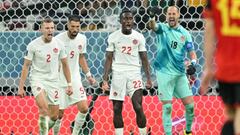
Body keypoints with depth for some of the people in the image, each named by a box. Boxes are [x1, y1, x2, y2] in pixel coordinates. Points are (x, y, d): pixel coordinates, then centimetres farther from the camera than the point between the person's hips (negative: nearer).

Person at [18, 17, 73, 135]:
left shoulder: (58, 44, 0)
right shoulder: (33, 45, -9)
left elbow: (65, 64, 11)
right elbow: (26, 66, -4)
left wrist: (69, 84, 10)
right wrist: (21, 87, -7)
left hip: (53, 81, 4)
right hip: (37, 79, -4)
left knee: (54, 116, 5)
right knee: (44, 108, -27)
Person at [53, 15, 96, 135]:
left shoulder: (82, 39, 0)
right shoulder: (58, 39, -15)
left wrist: (88, 75, 11)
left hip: (75, 80, 4)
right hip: (60, 81, -4)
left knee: (84, 108, -8)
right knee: (59, 114, -1)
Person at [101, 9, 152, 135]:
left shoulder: (139, 37, 2)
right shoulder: (113, 37, 2)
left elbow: (144, 59, 6)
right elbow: (109, 59, 3)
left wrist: (148, 78, -2)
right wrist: (105, 79, -4)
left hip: (134, 74, -1)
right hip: (118, 74, 1)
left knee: (138, 107, -11)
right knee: (117, 109, 2)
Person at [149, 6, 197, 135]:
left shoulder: (184, 33, 6)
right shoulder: (162, 28, -1)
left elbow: (192, 52, 7)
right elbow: (153, 26, -24)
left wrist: (193, 63, -15)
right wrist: (152, 17, -47)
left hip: (180, 73, 3)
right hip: (164, 73, -3)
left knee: (190, 105, 2)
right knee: (167, 107, -5)